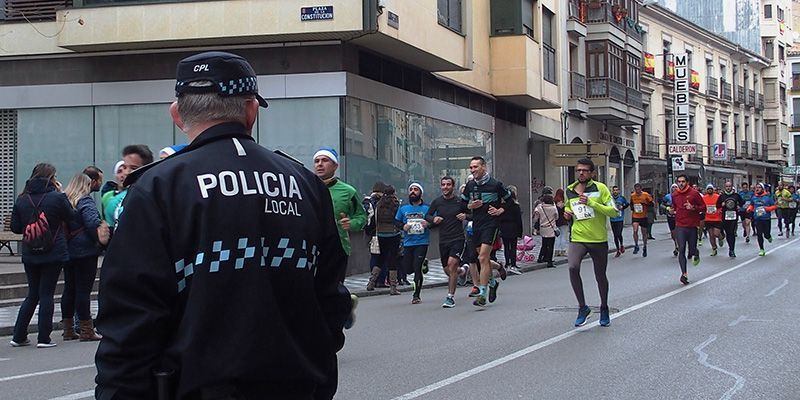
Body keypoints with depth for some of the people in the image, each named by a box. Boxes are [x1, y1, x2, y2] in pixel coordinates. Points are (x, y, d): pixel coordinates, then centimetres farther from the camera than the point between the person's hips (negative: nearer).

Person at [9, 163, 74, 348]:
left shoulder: (21, 199, 1)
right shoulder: (57, 197, -11)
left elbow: (15, 227, 5)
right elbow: (70, 217, 3)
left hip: (29, 255, 4)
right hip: (53, 254, -4)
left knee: (32, 294, 16)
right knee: (46, 294, 3)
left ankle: (19, 336, 16)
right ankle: (44, 338, 3)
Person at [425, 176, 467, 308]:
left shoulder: (460, 201, -4)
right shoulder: (437, 202, 3)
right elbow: (427, 216, 14)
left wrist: (465, 216, -12)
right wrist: (433, 219, -7)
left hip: (458, 238, -4)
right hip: (443, 240, 4)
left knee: (452, 263, -21)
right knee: (447, 270, 10)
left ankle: (451, 297, -14)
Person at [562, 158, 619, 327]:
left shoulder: (600, 188, -7)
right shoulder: (570, 190, 8)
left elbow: (614, 212, -14)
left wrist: (591, 203, -21)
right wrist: (567, 212, 6)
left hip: (599, 240, -2)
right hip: (578, 239, 2)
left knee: (600, 277, 11)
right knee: (573, 267, -24)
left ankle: (604, 309, 35)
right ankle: (582, 308, -10)